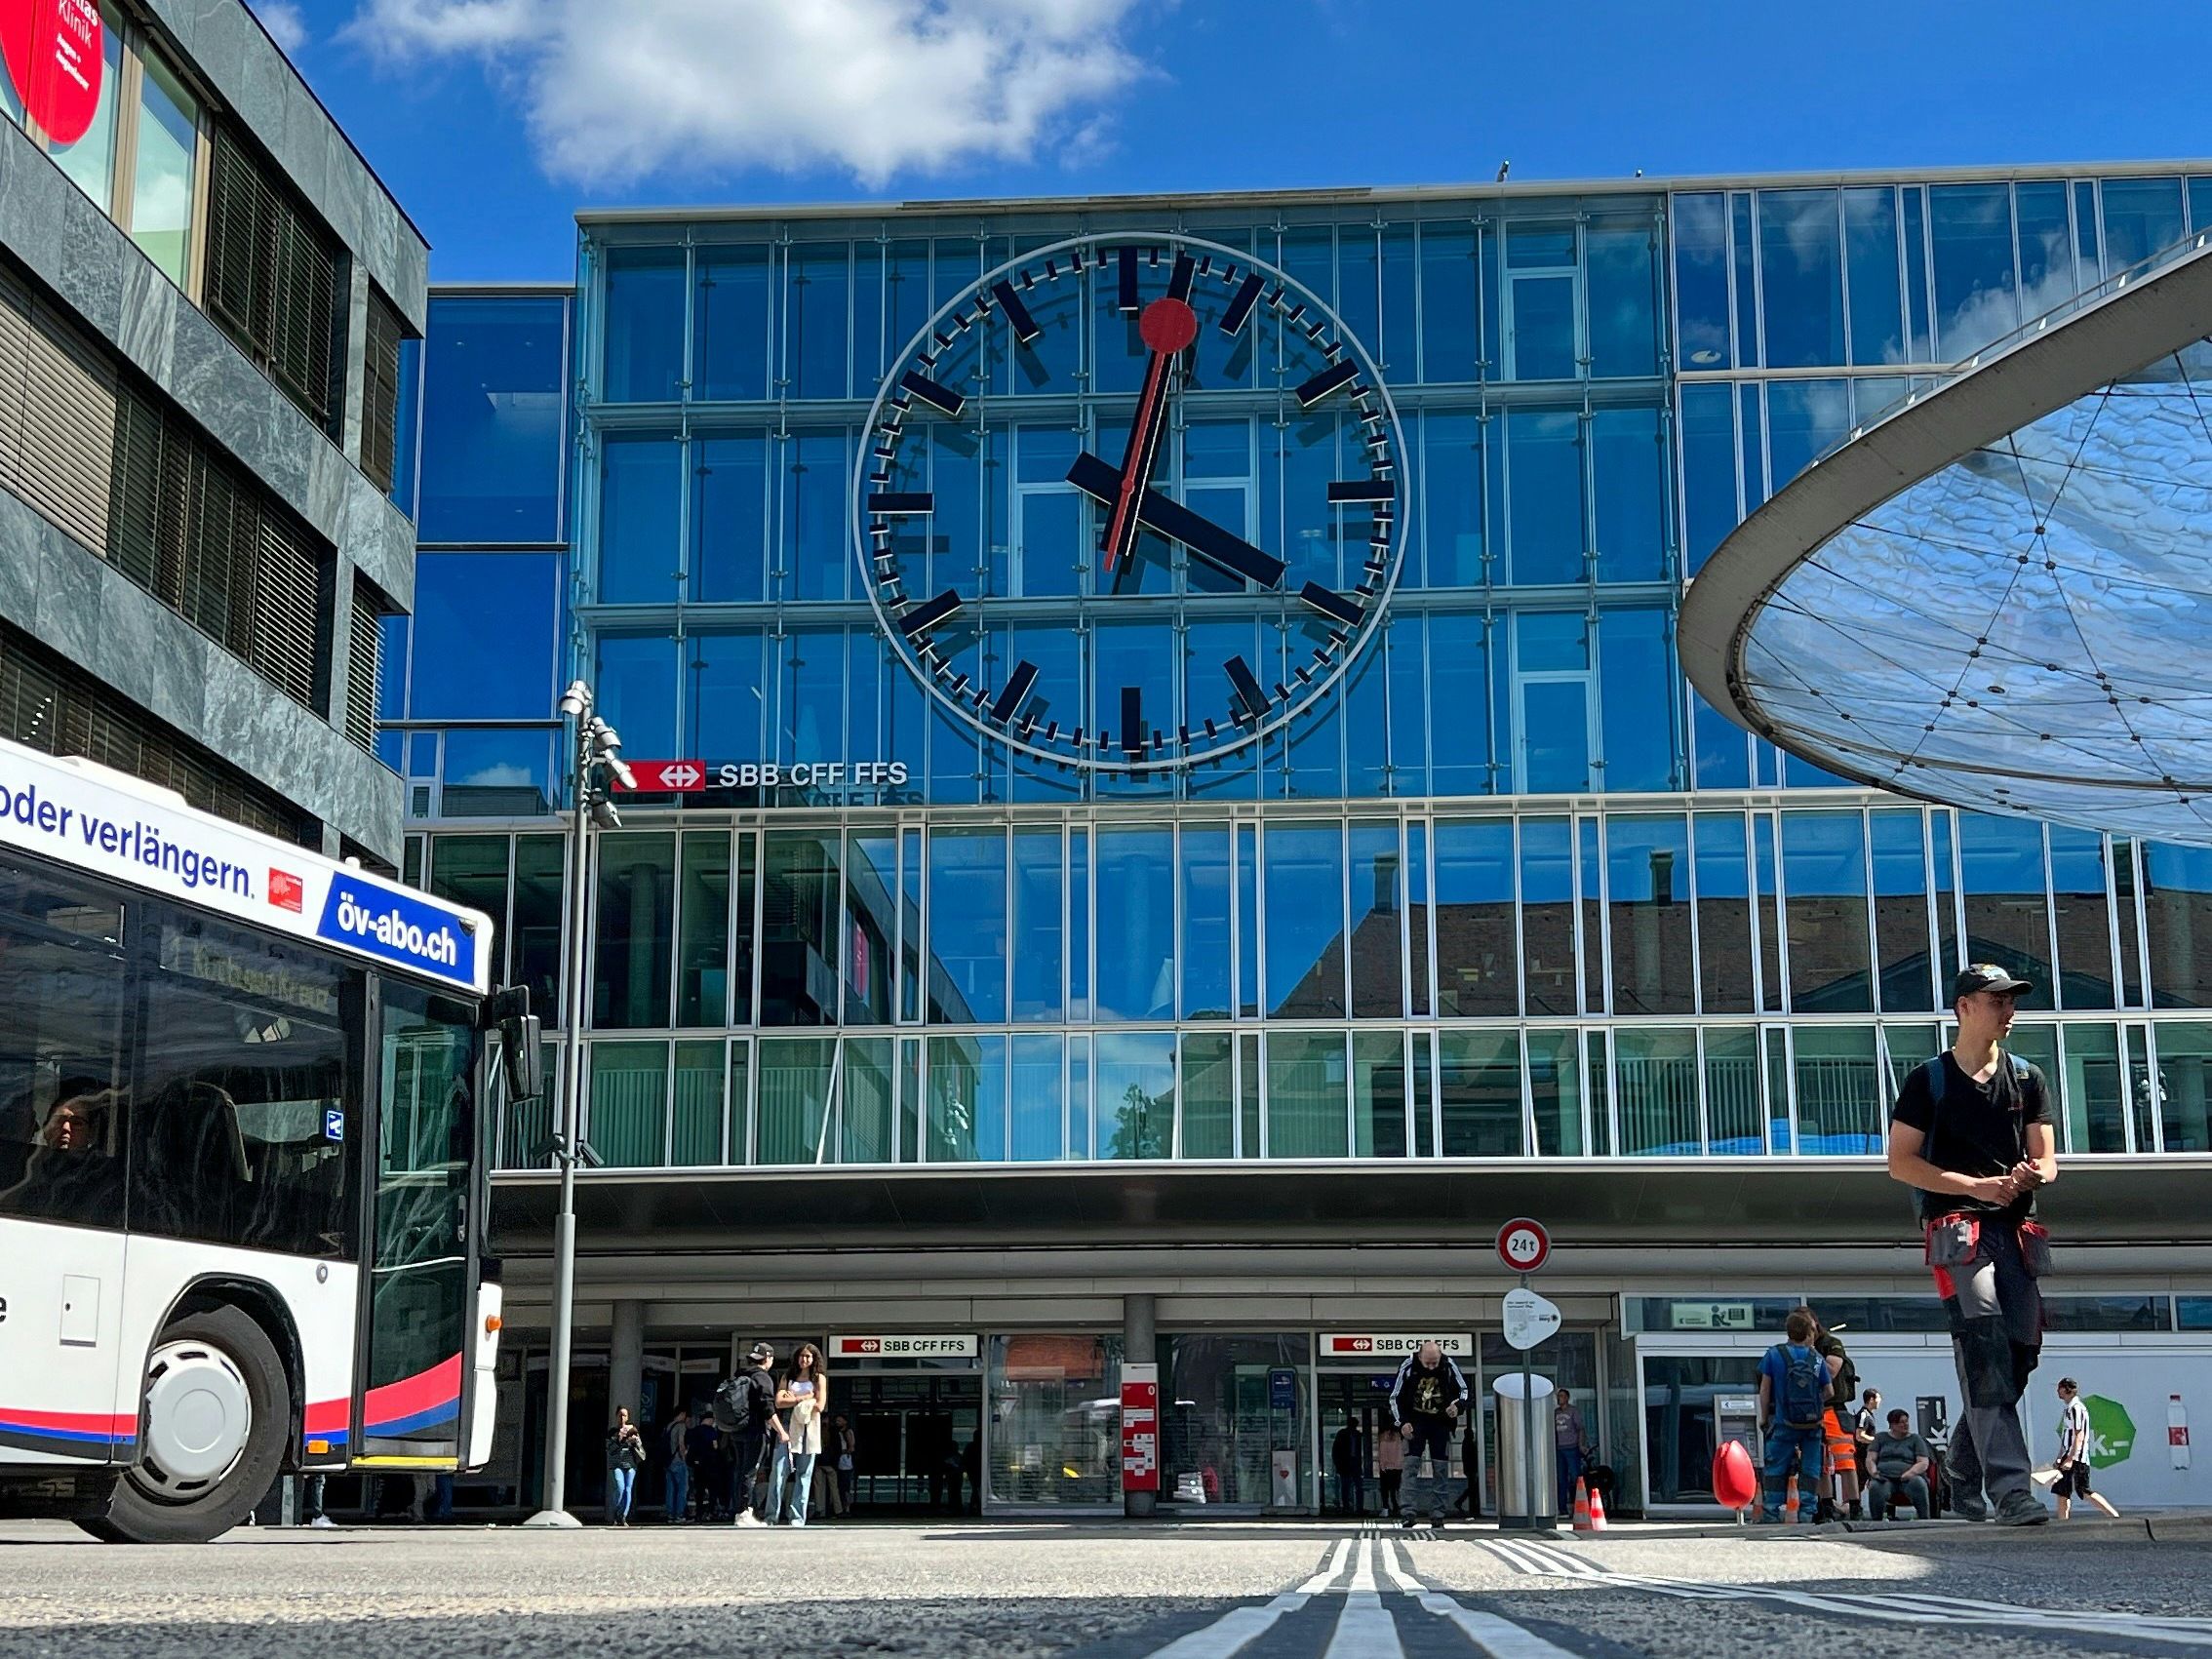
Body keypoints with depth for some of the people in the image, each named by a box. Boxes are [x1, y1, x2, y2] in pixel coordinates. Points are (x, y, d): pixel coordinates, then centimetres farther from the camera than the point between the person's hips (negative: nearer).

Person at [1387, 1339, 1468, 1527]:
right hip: (1415, 1420, -1)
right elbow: (1395, 1397, -5)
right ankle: (1411, 1512, -14)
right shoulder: (1408, 1367, -15)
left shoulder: (1449, 1366, -13)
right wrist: (1402, 1422, -16)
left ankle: (1437, 1514, 5)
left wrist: (1457, 1405, -18)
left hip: (1441, 1421, 1)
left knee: (1440, 1468, 0)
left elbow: (1463, 1390, 3)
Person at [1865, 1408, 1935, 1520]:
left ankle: (1924, 1521, -35)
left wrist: (1909, 1474, -14)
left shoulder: (1915, 1439, 18)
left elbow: (1924, 1463, 6)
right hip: (1885, 1477, 0)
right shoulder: (1881, 1438, 22)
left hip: (1908, 1478, 0)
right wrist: (1874, 1472, -9)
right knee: (1875, 1488, -36)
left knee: (1918, 1483, -37)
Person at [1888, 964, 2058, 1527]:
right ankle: (2010, 1490, -25)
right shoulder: (1929, 1080, 4)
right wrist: (1976, 1186, -12)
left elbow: (2047, 1161, 13)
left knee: (2020, 1349, 2)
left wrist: (2031, 1175, -12)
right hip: (1957, 1228, -5)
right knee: (1985, 1348, -18)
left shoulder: (2027, 1079, 17)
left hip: (2015, 1229, 5)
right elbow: (1901, 1162, -1)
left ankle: (1964, 1473, 23)